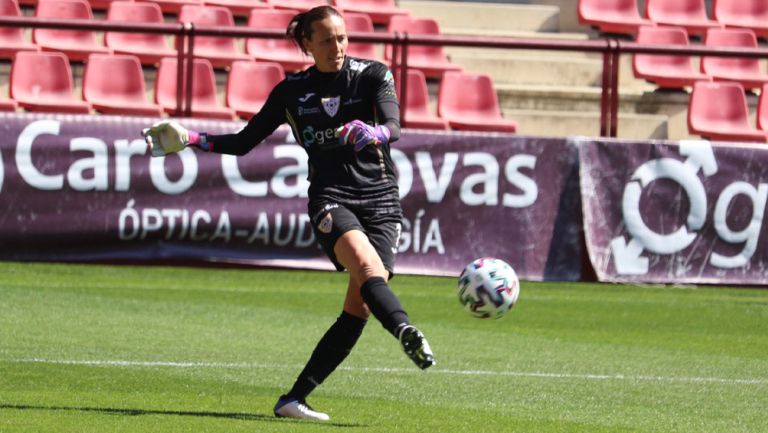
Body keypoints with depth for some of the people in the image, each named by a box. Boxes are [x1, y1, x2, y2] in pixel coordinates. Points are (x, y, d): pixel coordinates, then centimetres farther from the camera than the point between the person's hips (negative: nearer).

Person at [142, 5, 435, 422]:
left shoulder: (373, 75, 2)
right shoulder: (292, 91, 7)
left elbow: (393, 127, -15)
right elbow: (244, 142, 15)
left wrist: (374, 134, -39)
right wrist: (189, 138, 4)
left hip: (381, 200, 0)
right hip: (330, 197, 0)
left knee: (359, 308, -11)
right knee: (367, 264, -32)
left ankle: (295, 398, -5)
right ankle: (408, 334, -60)